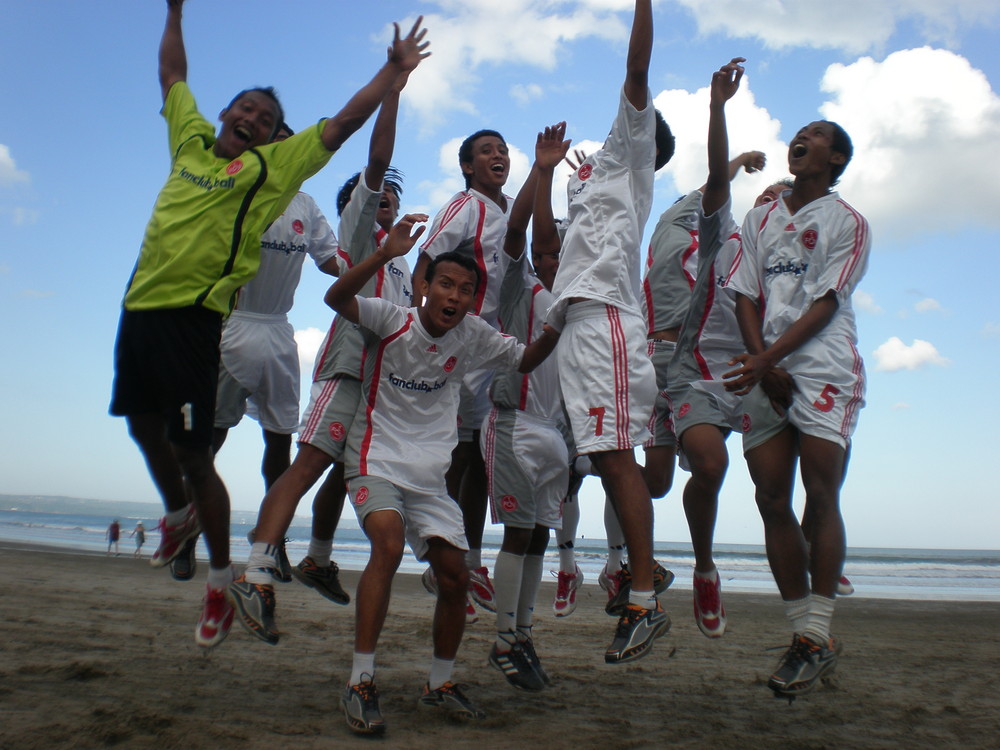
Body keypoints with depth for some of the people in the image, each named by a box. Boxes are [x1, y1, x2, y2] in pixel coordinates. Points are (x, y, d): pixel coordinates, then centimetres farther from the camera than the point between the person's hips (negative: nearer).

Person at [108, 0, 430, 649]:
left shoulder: (275, 165, 2)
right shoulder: (191, 138, 16)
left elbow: (343, 122, 3)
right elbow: (174, 73, 31)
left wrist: (395, 71, 5)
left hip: (194, 316, -6)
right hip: (140, 306, 6)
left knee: (193, 454, -4)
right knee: (144, 426, 18)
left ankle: (222, 582, 13)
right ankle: (179, 516, 46)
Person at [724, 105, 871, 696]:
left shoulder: (848, 222, 6)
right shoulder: (760, 219, 19)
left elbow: (825, 303, -5)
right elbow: (746, 297, 10)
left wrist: (768, 359, -17)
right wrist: (763, 364, -5)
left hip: (824, 370, -4)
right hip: (763, 372, 4)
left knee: (820, 497, -10)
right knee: (773, 501, -1)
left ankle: (819, 636, -1)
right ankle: (805, 634, 9)